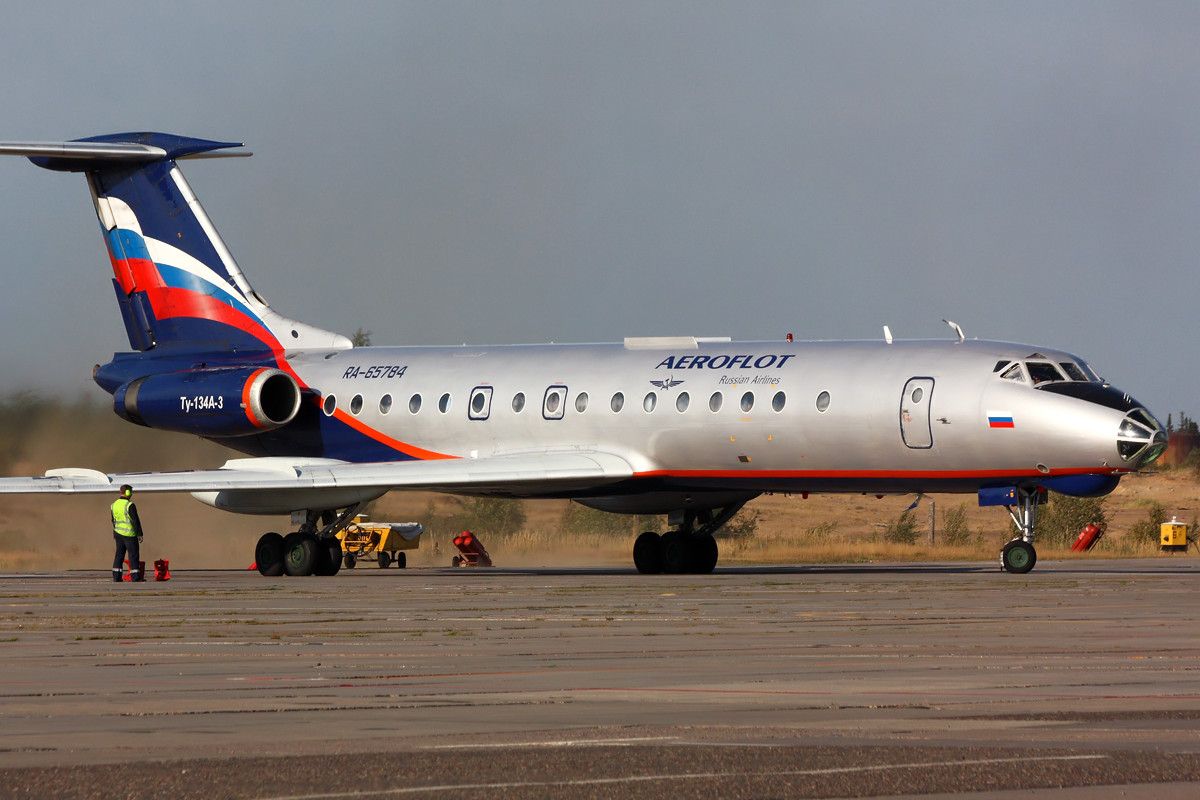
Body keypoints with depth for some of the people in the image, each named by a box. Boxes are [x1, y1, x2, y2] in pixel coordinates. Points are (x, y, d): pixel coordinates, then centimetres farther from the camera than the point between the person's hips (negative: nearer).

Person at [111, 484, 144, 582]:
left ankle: (116, 576, 8)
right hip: (129, 534, -7)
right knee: (133, 555, -1)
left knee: (119, 554, 11)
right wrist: (140, 534, -9)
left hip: (119, 533, 7)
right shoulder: (130, 505, -16)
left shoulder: (114, 505, 7)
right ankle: (135, 577, -2)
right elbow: (135, 521, -15)